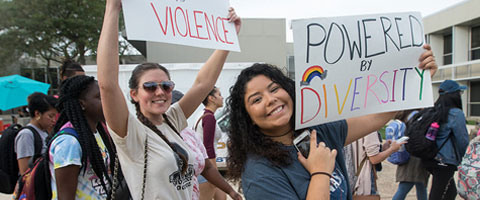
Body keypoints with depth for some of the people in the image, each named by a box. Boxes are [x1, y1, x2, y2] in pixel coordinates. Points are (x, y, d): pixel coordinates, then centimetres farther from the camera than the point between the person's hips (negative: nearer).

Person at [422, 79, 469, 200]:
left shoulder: (434, 110, 6)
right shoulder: (456, 114, -14)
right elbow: (462, 140, -9)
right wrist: (462, 158, 10)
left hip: (429, 159, 7)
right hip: (445, 162, -7)